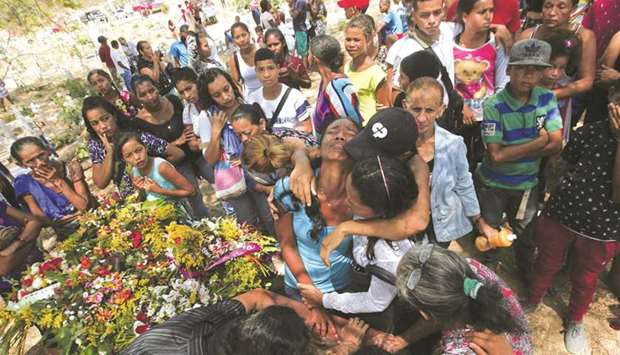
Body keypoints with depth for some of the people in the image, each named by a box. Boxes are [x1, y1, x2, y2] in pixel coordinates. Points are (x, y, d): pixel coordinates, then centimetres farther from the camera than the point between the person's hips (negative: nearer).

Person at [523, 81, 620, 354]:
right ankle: (530, 304, 48)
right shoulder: (588, 133, -11)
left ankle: (575, 320, 50)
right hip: (559, 217, 1)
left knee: (585, 281, 23)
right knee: (545, 267, 21)